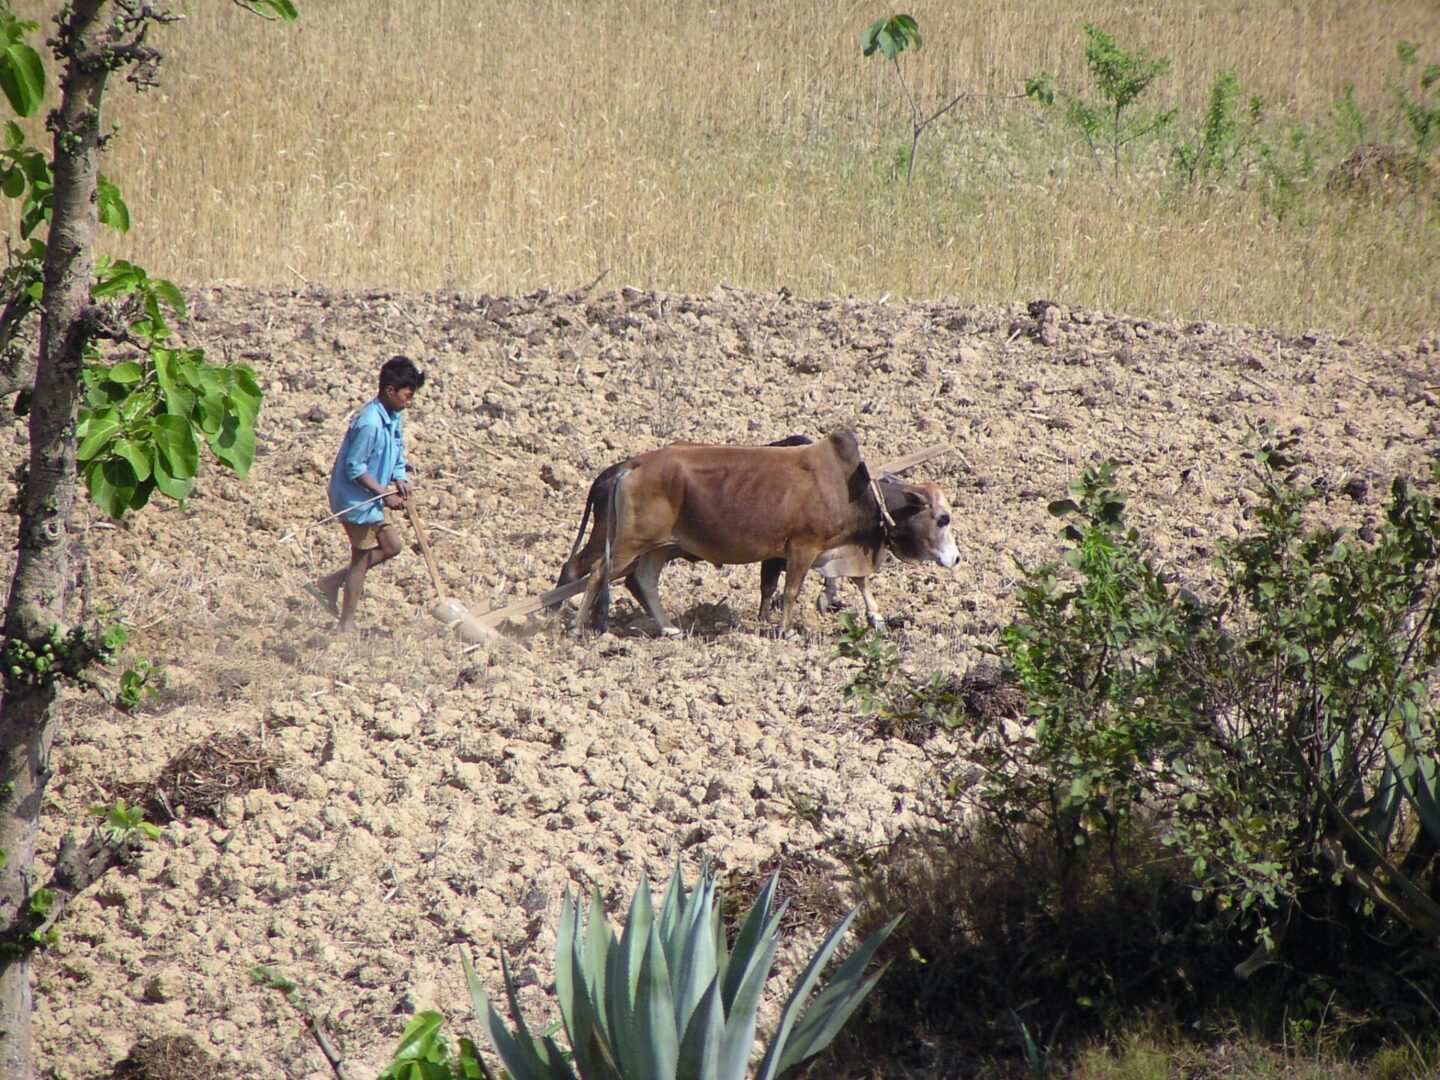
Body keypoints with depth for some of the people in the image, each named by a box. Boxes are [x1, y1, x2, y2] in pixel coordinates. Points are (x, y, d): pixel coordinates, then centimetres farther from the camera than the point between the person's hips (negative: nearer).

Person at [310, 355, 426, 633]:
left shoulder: (394, 419, 3)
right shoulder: (370, 423, -26)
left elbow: (396, 458, 14)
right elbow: (355, 468, -24)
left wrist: (400, 482, -6)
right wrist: (386, 494, -24)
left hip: (375, 497, 9)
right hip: (356, 498, -9)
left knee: (391, 546, 14)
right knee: (362, 557, 1)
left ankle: (331, 583, 21)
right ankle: (347, 625, 13)